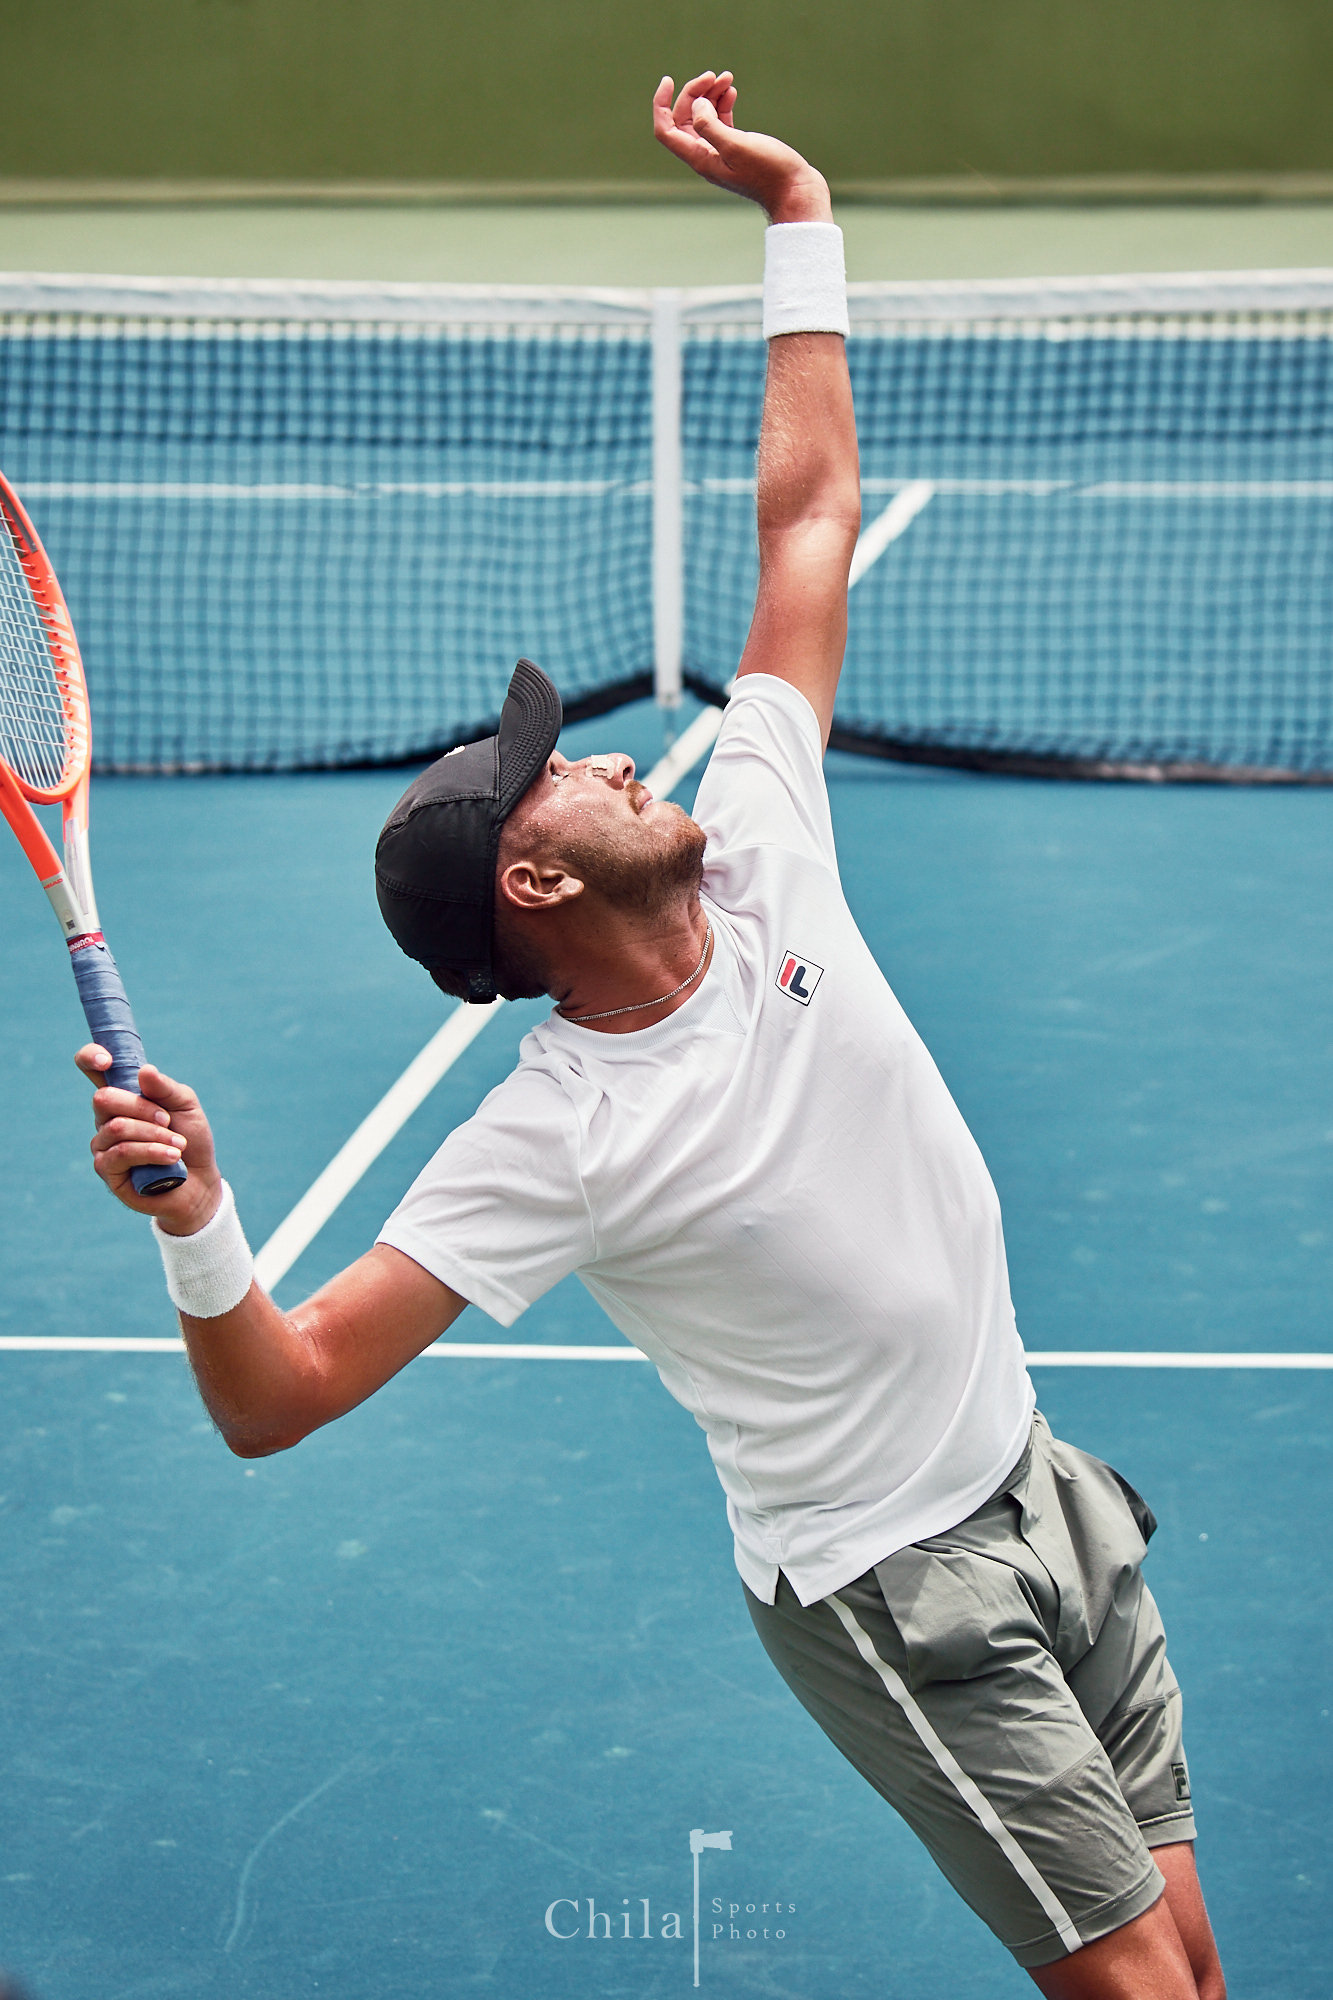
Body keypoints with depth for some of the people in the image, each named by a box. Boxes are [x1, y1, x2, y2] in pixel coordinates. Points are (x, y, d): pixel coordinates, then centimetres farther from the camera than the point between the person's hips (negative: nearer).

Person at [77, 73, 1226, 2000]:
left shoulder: (759, 852, -4)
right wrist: (195, 1223, -43)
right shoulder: (550, 1144, -21)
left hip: (1051, 1494, 7)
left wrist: (797, 210, 2)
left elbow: (812, 508, 2)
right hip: (898, 1597, -7)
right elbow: (276, 1397, -24)